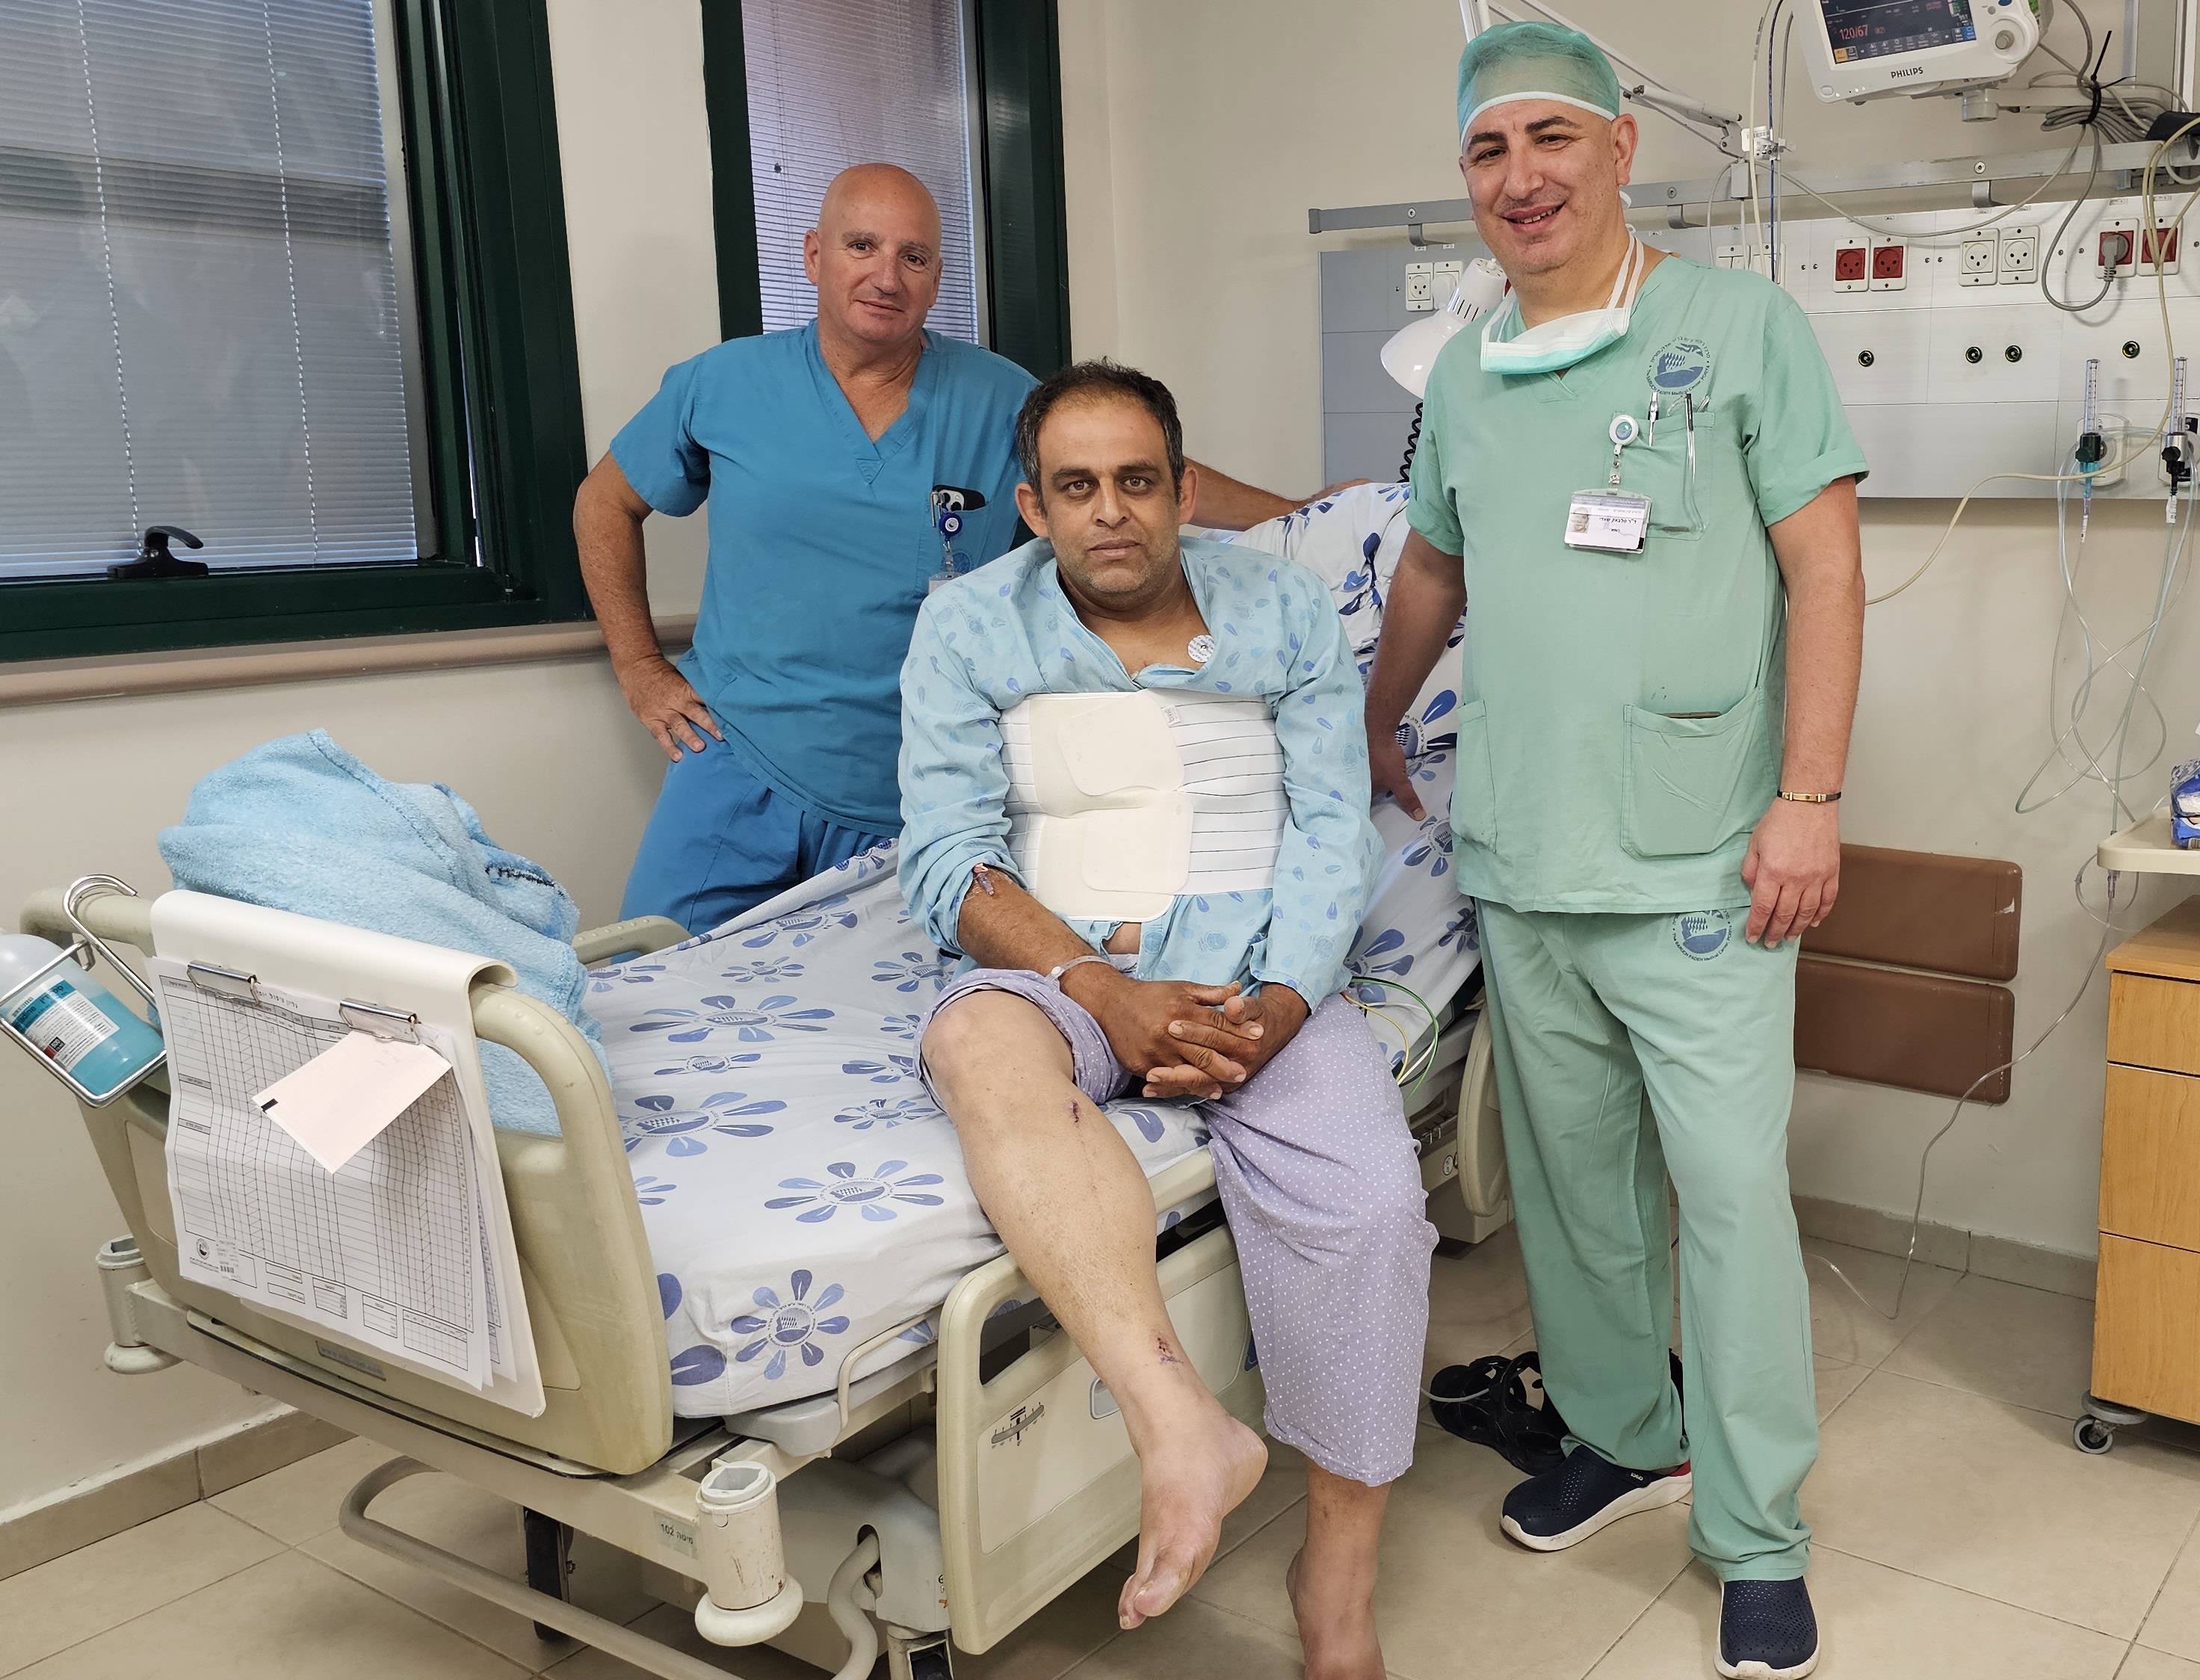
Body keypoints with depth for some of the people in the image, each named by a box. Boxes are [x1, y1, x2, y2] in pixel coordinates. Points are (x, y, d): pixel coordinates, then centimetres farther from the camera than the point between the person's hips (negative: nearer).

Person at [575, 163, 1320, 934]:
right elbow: (605, 504, 14)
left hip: (908, 810, 0)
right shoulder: (722, 385, 3)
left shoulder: (997, 398, 2)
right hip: (737, 773, 0)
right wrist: (640, 669, 7)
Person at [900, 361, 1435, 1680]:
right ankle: (1183, 1420, -44)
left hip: (1254, 962, 1)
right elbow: (948, 855, -4)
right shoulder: (967, 628, 5)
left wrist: (1276, 1009, -17)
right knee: (981, 1042, -37)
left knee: (1368, 1195, -26)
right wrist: (1109, 995, -19)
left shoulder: (1285, 610, 8)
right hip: (1059, 957, 0)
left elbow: (1331, 828, 1)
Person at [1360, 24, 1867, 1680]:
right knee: (1570, 1173, 14)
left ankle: (1758, 1535, 14)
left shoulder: (1742, 326, -3)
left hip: (1696, 863, -5)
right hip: (1518, 859, 5)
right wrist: (1373, 731, 31)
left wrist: (1808, 798, -12)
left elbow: (1825, 566, -6)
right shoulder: (1463, 376, 11)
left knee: (1731, 1187, -2)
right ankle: (1624, 1434, 34)